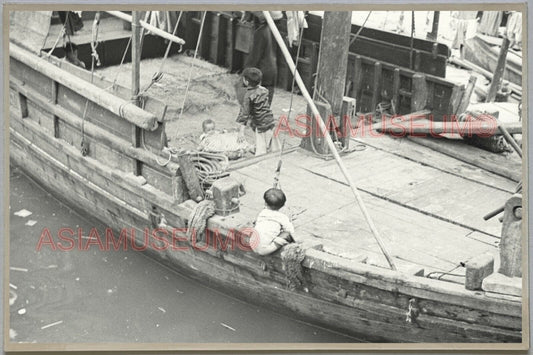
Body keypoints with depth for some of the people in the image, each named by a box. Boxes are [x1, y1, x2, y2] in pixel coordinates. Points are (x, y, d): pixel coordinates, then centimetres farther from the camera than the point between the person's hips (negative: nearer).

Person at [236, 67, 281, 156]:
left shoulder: (248, 96, -17)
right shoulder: (263, 90, 3)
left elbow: (245, 113, -18)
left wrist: (241, 132, -18)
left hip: (261, 125, -7)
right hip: (271, 121, 7)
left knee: (260, 150, -3)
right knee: (275, 147, 18)